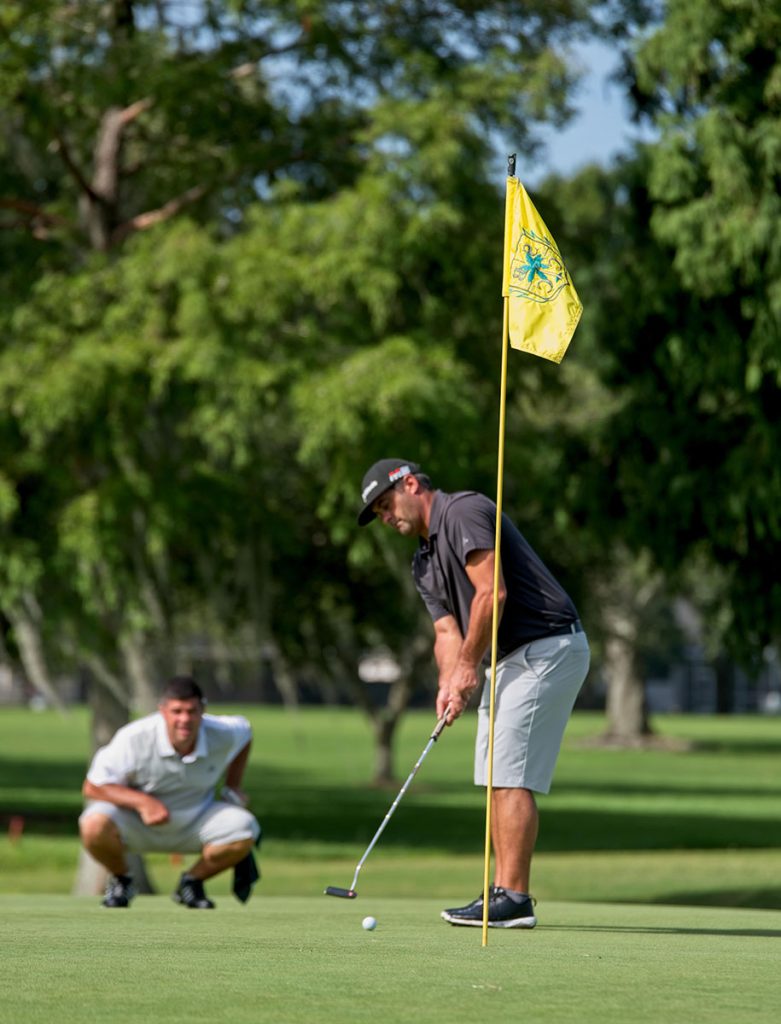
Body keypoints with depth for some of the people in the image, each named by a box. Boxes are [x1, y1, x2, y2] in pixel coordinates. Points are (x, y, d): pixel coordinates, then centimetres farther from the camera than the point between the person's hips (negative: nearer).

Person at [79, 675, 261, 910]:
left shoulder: (223, 736, -16)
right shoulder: (134, 739, -27)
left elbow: (244, 731, 11)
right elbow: (92, 787, -23)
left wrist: (233, 788, 7)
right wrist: (143, 802, -35)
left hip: (195, 818, 3)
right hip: (137, 825, -3)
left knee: (246, 831, -24)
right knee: (95, 826, -35)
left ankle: (192, 881, 5)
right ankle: (120, 879, 1)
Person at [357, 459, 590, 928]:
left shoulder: (464, 512, -12)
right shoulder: (425, 562, 19)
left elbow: (492, 593, -20)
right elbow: (448, 630, 11)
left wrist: (468, 666, -14)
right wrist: (449, 684, -9)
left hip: (547, 649, -10)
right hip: (510, 659, 10)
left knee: (511, 777, -13)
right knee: (497, 778, 9)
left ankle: (514, 897, -14)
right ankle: (505, 892, 9)